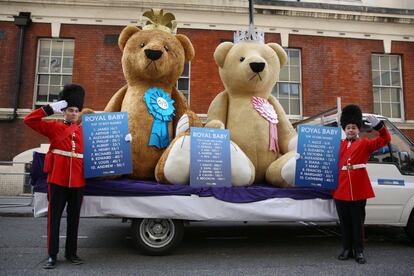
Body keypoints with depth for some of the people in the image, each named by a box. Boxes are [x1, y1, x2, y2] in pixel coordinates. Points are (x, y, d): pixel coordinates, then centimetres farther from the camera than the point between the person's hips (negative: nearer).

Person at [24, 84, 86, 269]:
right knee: (54, 217, 4)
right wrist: (50, 108, -7)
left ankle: (71, 253, 22)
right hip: (57, 179, -2)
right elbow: (29, 120, 0)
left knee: (74, 218, 10)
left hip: (78, 181, 3)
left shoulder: (83, 130, 11)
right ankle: (52, 255, 14)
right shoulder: (53, 127, 5)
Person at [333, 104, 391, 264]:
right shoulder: (338, 145, 10)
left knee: (358, 222, 7)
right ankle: (347, 249, 21)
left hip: (359, 190, -2)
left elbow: (385, 140, -5)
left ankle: (359, 251, 17)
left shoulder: (365, 144, 5)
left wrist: (378, 125, -19)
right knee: (345, 222, 10)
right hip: (341, 190, 2)